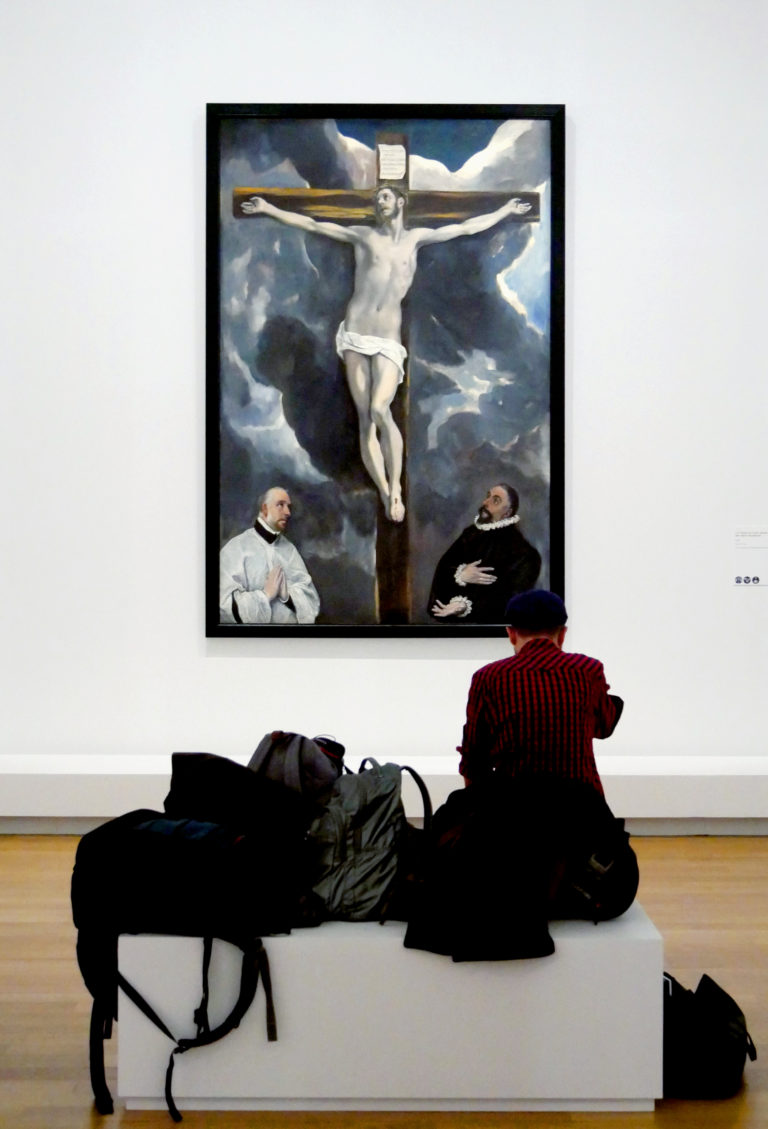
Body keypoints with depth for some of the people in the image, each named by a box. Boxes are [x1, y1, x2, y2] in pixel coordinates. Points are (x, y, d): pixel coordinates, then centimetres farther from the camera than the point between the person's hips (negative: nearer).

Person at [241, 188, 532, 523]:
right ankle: (385, 495, -4)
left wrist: (507, 210, 29)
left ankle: (396, 485, -8)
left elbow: (467, 227, 23)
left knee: (380, 410, -22)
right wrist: (268, 209, 11)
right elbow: (313, 225, 14)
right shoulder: (363, 235, 13)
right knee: (365, 418, -6)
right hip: (356, 337, 1)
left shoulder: (416, 238, 16)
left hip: (388, 341, -1)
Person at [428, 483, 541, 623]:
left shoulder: (519, 549, -6)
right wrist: (459, 575, -15)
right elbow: (443, 567, 7)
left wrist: (466, 609, -23)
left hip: (485, 621, -4)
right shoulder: (471, 533, 10)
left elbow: (510, 598, -14)